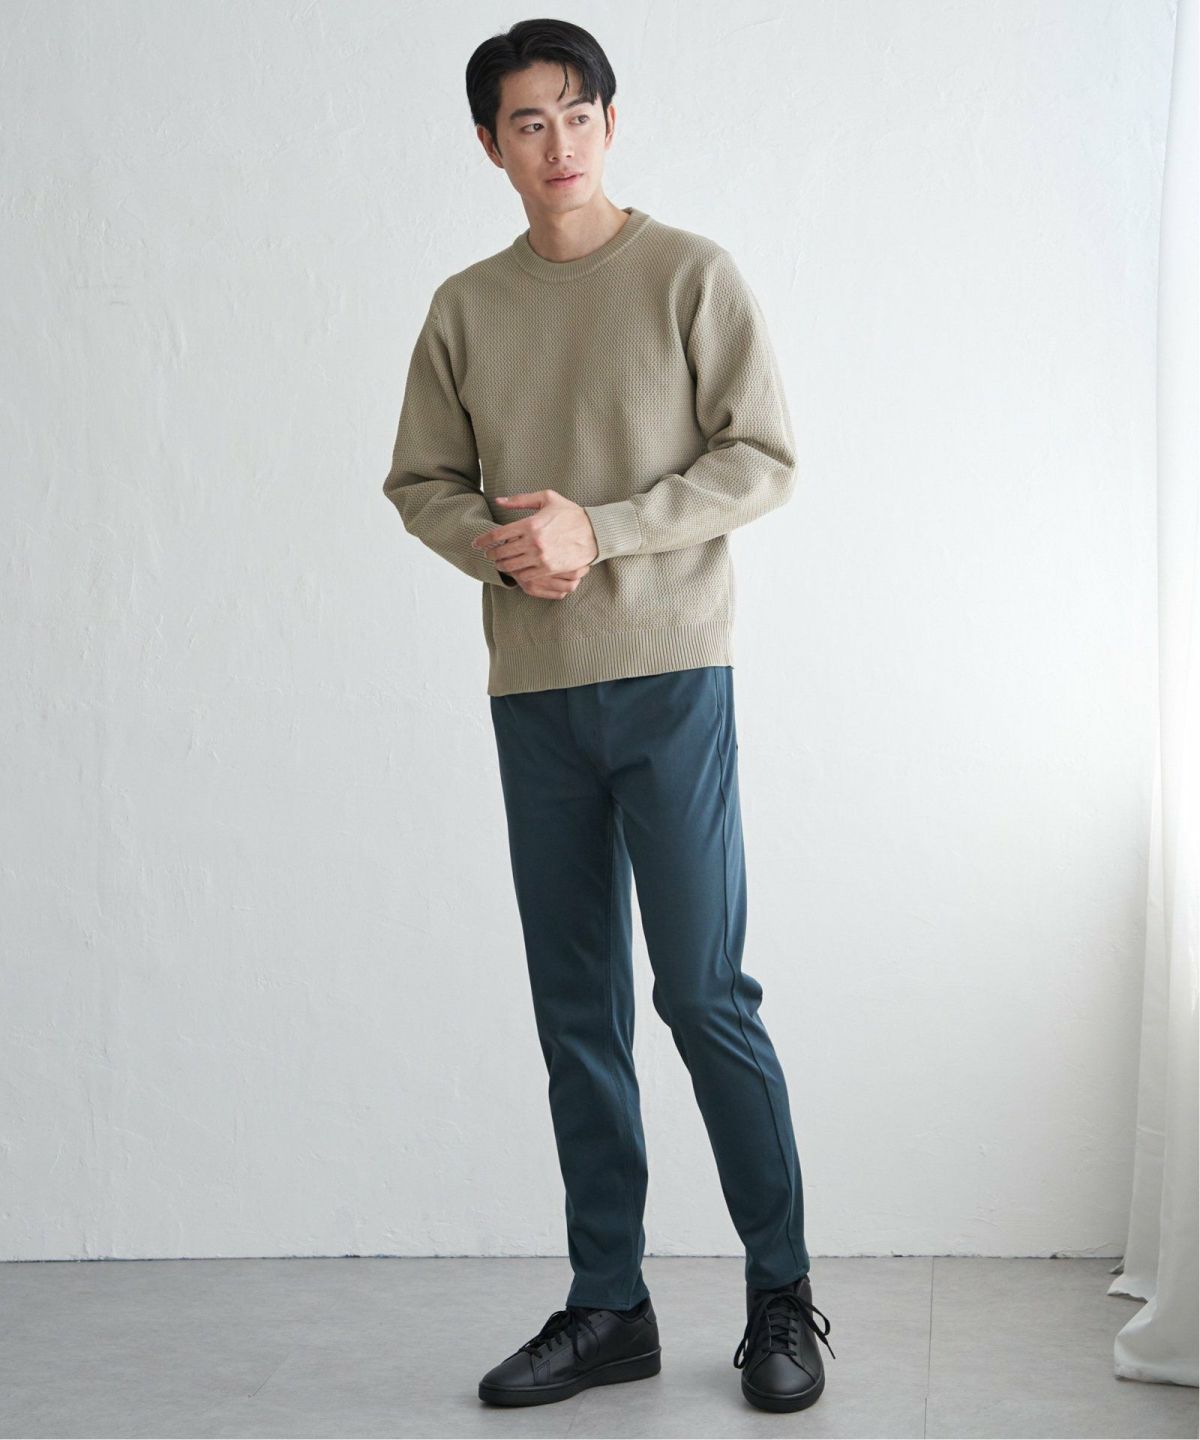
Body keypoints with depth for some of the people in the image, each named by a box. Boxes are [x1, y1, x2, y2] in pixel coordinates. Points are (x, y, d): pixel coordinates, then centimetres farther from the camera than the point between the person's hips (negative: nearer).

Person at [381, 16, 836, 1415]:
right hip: (531, 686, 4)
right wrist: (499, 546, -7)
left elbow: (762, 459, -4)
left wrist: (598, 532, -14)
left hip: (670, 672, -4)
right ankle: (607, 1307, 16)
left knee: (705, 993, -5)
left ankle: (781, 1300, 8)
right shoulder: (465, 307, 12)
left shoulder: (692, 275, 1)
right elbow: (421, 484, 14)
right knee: (577, 1011, 7)